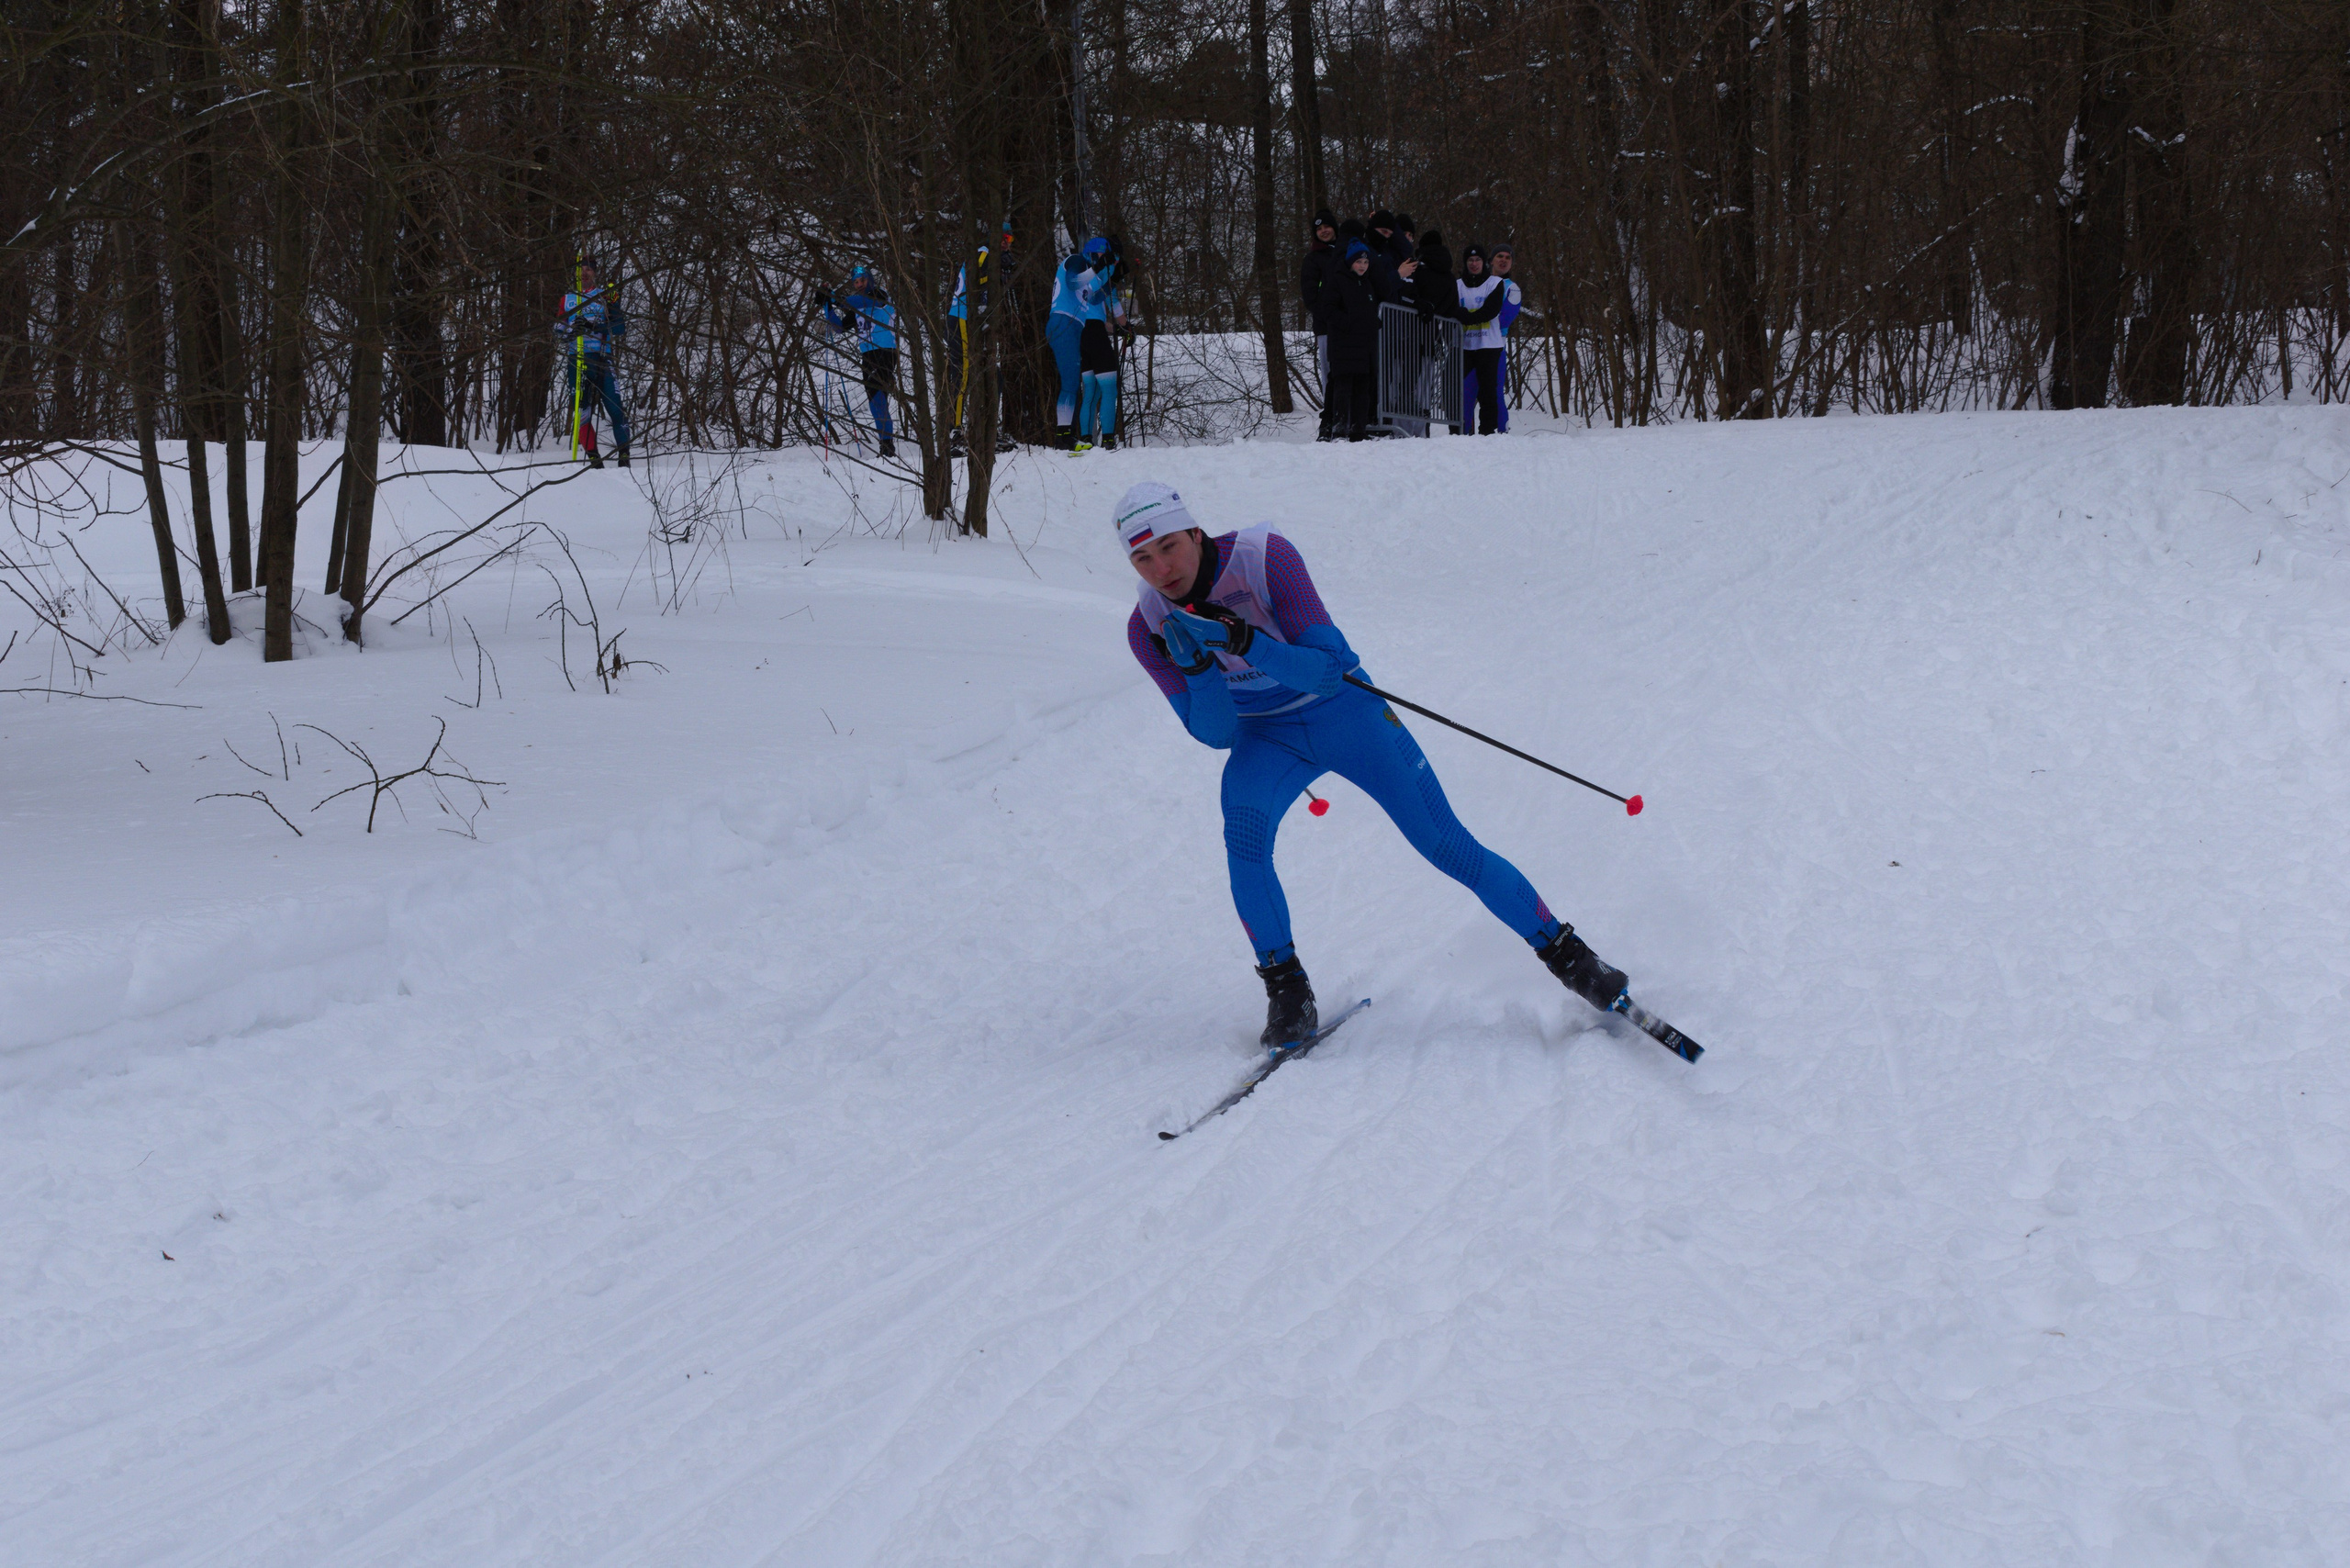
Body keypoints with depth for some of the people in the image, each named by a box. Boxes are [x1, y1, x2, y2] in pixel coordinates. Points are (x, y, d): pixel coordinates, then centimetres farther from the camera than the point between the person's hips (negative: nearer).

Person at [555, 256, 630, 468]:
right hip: (575, 360, 2)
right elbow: (558, 331, 11)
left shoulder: (606, 296, 9)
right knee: (581, 410, -6)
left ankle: (624, 456, -9)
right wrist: (573, 330, -11)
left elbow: (621, 327, -2)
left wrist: (594, 327, -17)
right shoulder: (567, 299, 17)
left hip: (601, 357, -2)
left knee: (614, 407, -12)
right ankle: (593, 458, -1)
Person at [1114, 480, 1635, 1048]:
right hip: (1266, 739, 2)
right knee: (1243, 833, -28)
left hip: (1346, 715, -2)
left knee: (1449, 847, -4)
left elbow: (1330, 669, -31)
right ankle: (1286, 988, -13)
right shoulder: (1148, 628, -16)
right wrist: (1195, 667, -32)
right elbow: (1215, 733, -13)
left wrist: (1243, 642, -45)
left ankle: (1566, 955, 11)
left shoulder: (1264, 557, -28)